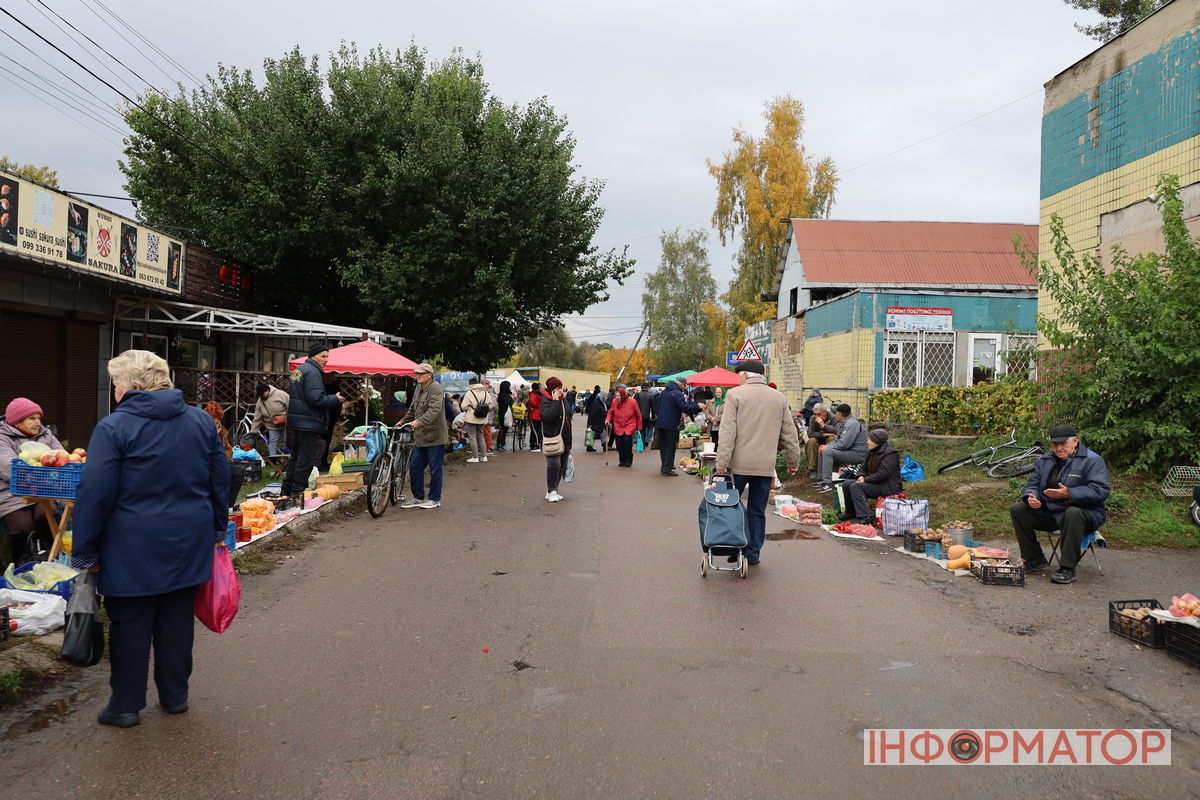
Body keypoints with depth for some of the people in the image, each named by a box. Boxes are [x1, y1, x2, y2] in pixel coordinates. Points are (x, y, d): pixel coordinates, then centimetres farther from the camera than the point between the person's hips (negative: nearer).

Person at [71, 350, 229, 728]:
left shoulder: (113, 427, -12)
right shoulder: (202, 421, 4)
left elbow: (95, 494, -13)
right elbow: (220, 479, 10)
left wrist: (85, 552, -4)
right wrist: (217, 528, 21)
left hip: (132, 548, -4)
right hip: (188, 543, 5)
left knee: (130, 624, 8)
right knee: (177, 619, 14)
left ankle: (126, 705, 18)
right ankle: (175, 696, 25)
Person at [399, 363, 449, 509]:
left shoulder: (436, 388, -14)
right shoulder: (418, 388, 14)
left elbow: (434, 410, -28)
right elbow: (413, 409, 28)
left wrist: (419, 422, -38)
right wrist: (403, 422, 23)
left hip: (435, 436, -9)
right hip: (420, 436, 9)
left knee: (435, 469, 2)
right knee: (415, 467, 12)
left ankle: (434, 499, 14)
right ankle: (418, 497, 24)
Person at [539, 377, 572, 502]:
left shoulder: (563, 399, 16)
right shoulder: (546, 400, -8)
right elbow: (547, 416, -26)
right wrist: (555, 402, -22)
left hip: (565, 439, 8)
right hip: (552, 439, -8)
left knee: (562, 465, 9)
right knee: (554, 465, -14)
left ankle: (554, 490, 19)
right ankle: (551, 492, -2)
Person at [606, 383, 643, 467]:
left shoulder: (632, 402, -11)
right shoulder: (614, 401, -4)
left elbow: (638, 415, -1)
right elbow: (611, 412, 13)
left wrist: (639, 427, 3)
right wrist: (608, 420, -5)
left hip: (629, 426, -3)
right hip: (618, 427, 3)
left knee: (627, 441, -16)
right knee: (619, 443, 0)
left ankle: (628, 460, 0)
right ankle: (622, 460, 17)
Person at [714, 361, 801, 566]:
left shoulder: (735, 394, -3)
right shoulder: (779, 398, 10)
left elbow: (728, 431, -10)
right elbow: (789, 433, 11)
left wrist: (722, 461, -12)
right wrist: (793, 461, 17)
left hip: (738, 463, -3)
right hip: (765, 465, 3)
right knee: (757, 511, 9)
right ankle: (752, 554, 13)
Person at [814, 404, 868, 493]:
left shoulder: (852, 424, -19)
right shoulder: (843, 424, 15)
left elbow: (844, 444, -26)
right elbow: (838, 440, 19)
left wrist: (827, 448, -15)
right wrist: (826, 446, 1)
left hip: (857, 454, -11)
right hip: (849, 451, 11)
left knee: (827, 452, -26)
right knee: (822, 450, 11)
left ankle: (828, 484, -27)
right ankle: (821, 479, 16)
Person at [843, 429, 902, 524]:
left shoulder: (890, 454, -16)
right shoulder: (873, 451, 13)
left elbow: (882, 474, -24)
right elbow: (866, 468, 22)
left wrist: (865, 480, -19)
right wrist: (862, 476, -1)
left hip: (887, 487, -10)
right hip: (875, 483, 10)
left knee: (856, 486, -26)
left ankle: (865, 517, -30)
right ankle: (851, 512, 14)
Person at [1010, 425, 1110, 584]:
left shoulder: (1092, 460, -7)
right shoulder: (1044, 460, 12)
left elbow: (1100, 491, -18)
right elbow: (1032, 484, 13)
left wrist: (1069, 494, -31)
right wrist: (1031, 497, -13)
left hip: (1082, 513, -6)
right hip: (1047, 513, 6)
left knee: (1073, 513, -39)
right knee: (1017, 509, -10)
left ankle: (1067, 568, -31)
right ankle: (1034, 559, 0)